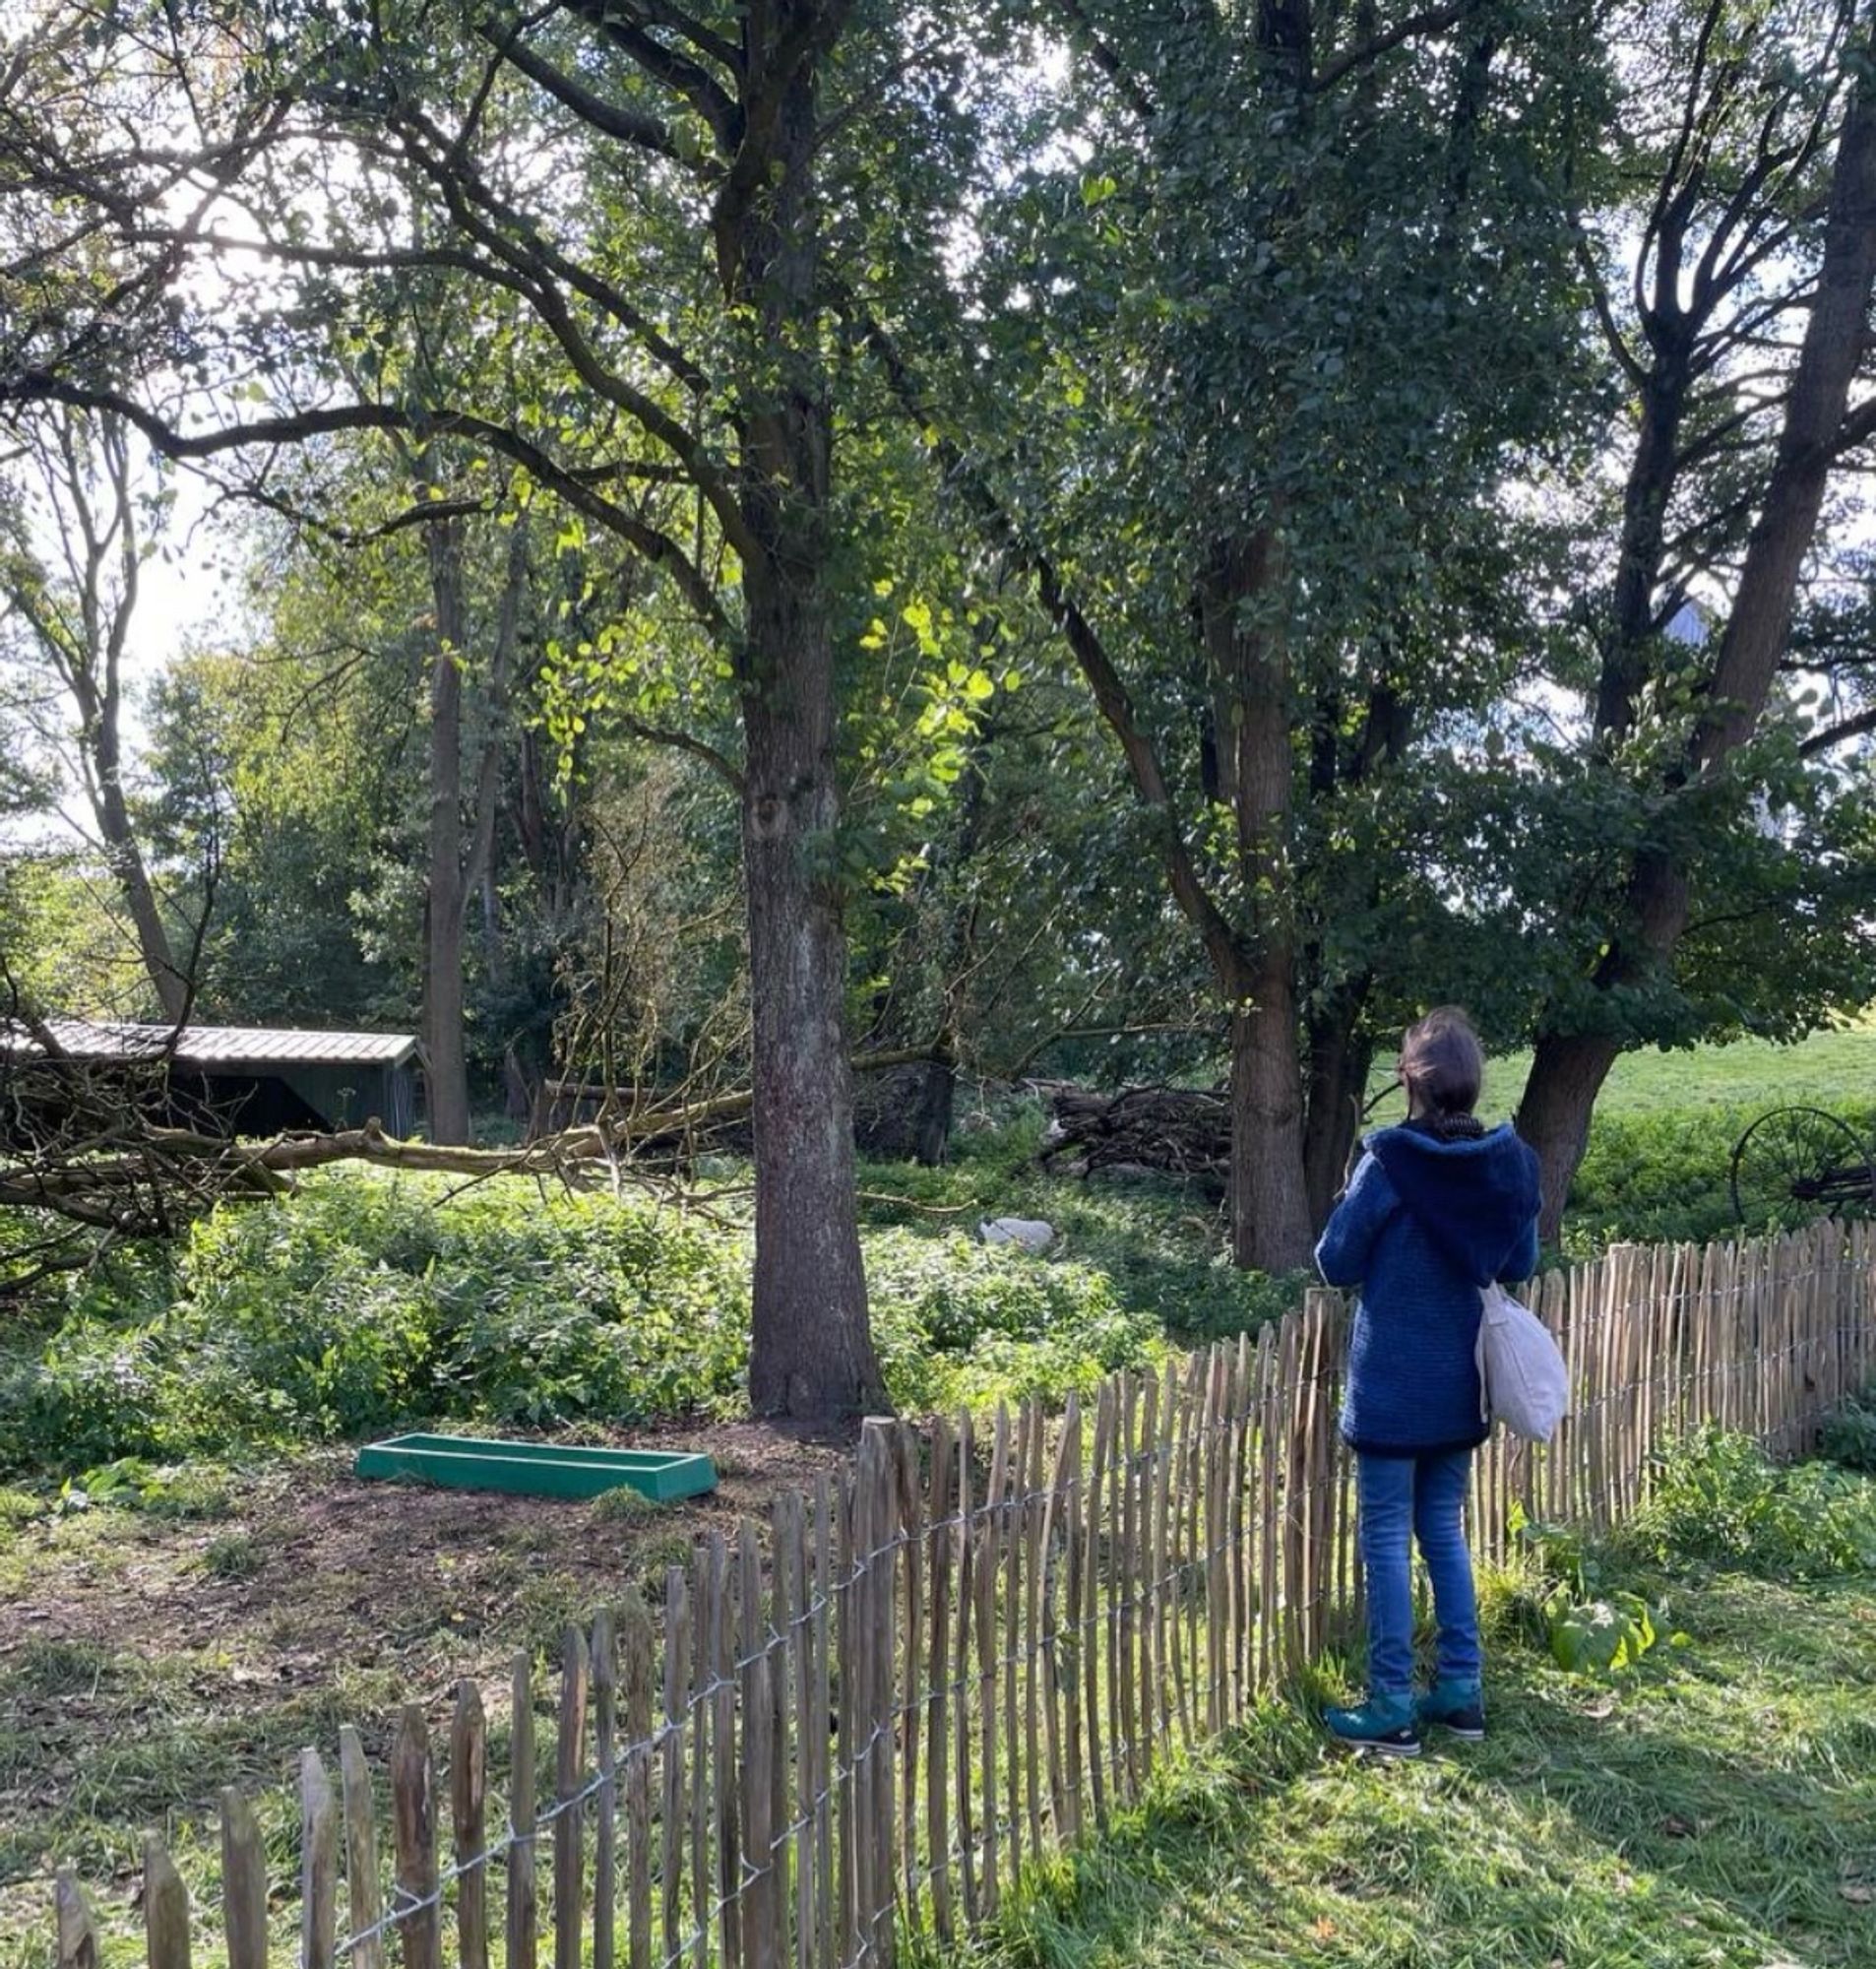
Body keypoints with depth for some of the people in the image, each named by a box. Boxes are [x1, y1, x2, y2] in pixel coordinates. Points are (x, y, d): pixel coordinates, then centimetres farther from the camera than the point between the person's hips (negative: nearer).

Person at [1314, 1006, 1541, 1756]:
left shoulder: (1389, 1163, -18)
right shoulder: (1509, 1166, -3)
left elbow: (1336, 1262, -10)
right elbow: (1521, 1265, 9)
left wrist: (1354, 1202, 7)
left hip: (1391, 1384, -5)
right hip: (1459, 1383, 5)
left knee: (1388, 1537, 3)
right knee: (1444, 1528, 18)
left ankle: (1393, 1708, 9)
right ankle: (1461, 1690, 22)